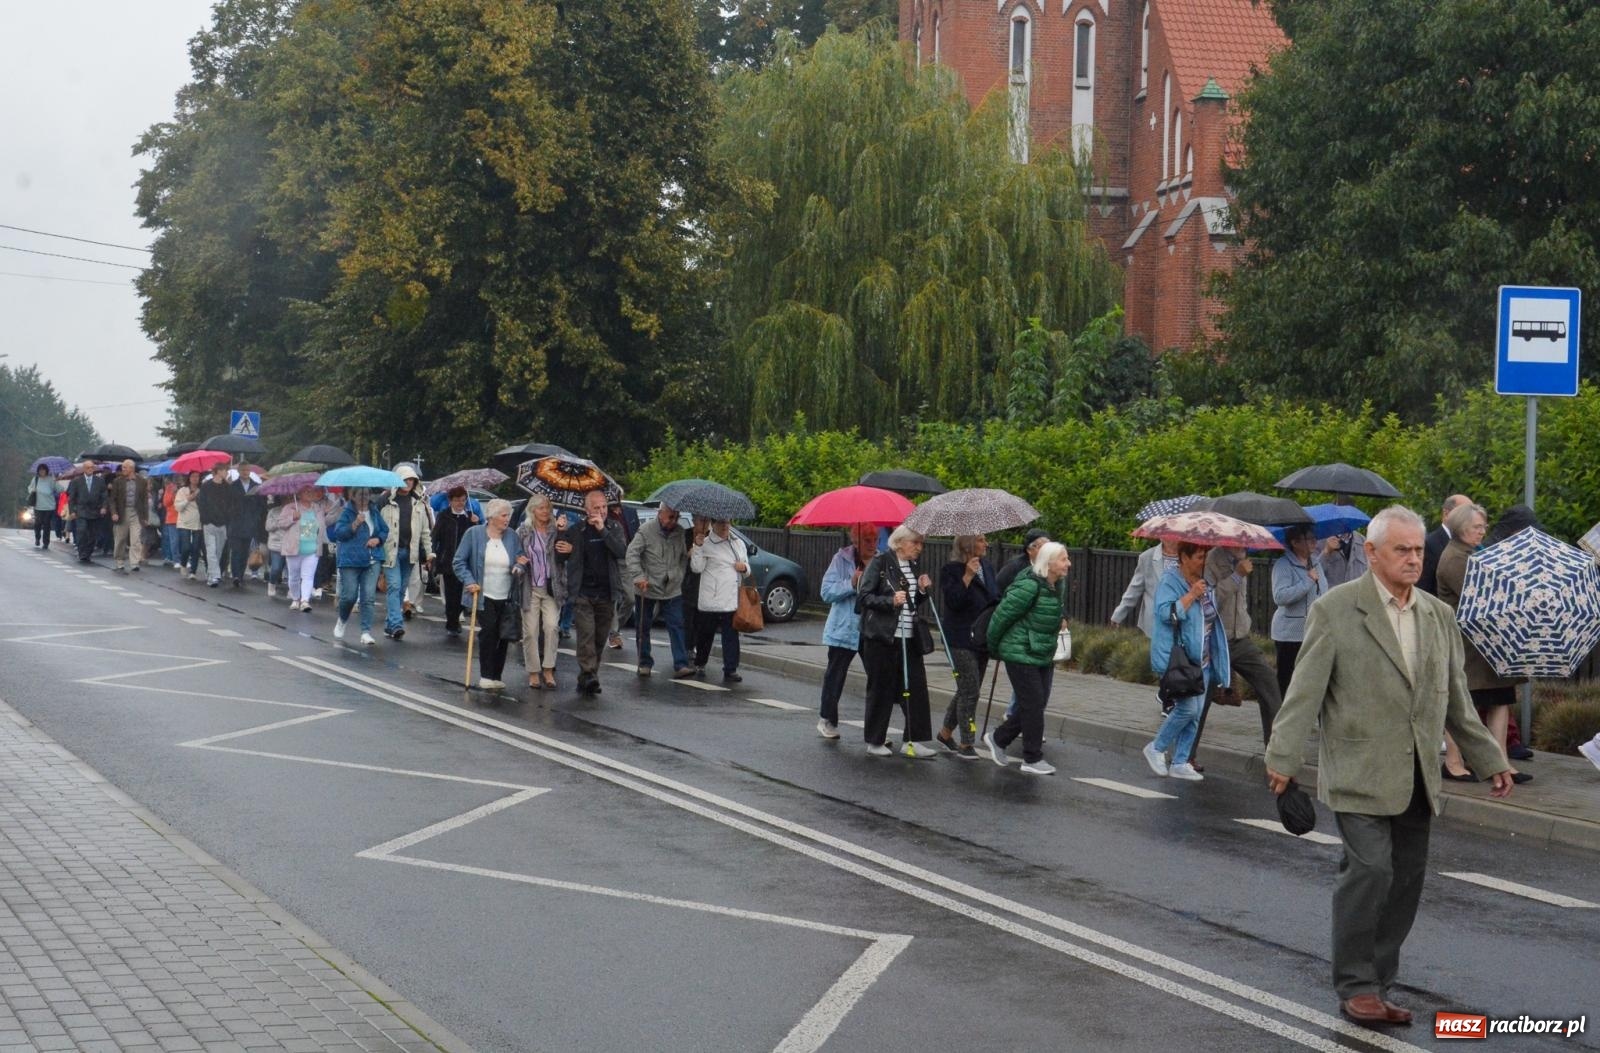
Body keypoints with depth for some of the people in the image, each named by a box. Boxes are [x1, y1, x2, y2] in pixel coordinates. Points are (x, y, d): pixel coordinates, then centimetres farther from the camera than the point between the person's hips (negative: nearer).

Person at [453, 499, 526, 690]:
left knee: (504, 635, 4)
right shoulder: (474, 534, -4)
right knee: (488, 632, -14)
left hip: (507, 597, 4)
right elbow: (459, 562, -3)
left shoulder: (512, 536, 4)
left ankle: (496, 676, 15)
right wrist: (469, 581, -15)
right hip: (484, 595, -3)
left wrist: (520, 566, -14)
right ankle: (486, 676, -6)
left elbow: (520, 563, 9)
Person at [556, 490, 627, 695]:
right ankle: (588, 676, -21)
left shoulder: (614, 527, 6)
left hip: (607, 594, 3)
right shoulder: (575, 531, 0)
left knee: (600, 638, 7)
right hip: (582, 593, -3)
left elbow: (622, 552, -11)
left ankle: (588, 678, 17)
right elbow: (559, 559, 9)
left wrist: (603, 530, -17)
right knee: (586, 635, -16)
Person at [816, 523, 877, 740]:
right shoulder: (842, 559, -4)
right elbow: (826, 592, -9)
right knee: (835, 674, 9)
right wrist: (851, 583, -21)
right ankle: (827, 719, 24)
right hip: (845, 629, -2)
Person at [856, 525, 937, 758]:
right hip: (882, 637, -6)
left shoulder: (914, 567, 15)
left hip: (910, 638, 6)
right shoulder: (880, 562, -6)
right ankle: (875, 741, 14)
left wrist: (922, 590, 4)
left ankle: (913, 740, 6)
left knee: (915, 688, 1)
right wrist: (891, 601, -23)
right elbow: (863, 597, -11)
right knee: (881, 689, 2)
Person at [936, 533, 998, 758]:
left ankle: (945, 733, 29)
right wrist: (967, 577, -26)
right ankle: (965, 744, 1)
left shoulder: (987, 567, 11)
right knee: (970, 691, -7)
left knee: (967, 690, 14)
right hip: (961, 639, -7)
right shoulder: (950, 570, -10)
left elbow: (996, 597, 20)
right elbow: (952, 601, -20)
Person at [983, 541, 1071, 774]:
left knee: (1034, 704, 12)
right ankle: (1032, 759, 6)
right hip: (1021, 654, -9)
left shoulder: (1056, 586, 6)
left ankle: (998, 738, 28)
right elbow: (1002, 615, -15)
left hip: (1043, 655, 9)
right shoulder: (1029, 586, -21)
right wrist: (993, 647, -4)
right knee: (1033, 705, -4)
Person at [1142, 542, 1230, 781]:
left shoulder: (1205, 582, 13)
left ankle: (1180, 762, 14)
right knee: (1188, 707, -15)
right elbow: (1166, 613, -24)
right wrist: (1191, 595, -25)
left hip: (1202, 660, 8)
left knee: (1196, 713, 6)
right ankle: (1156, 748, 5)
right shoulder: (1170, 581, -10)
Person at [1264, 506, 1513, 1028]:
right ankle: (1356, 986, 1)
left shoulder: (1439, 616, 11)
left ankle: (1378, 988, 17)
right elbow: (1305, 689, -11)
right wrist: (1283, 757, -18)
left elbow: (1457, 700, 18)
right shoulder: (1335, 609, -6)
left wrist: (1490, 760, 17)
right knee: (1370, 868, -13)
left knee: (1407, 878, 6)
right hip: (1360, 770, -6)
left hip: (1416, 777, 6)